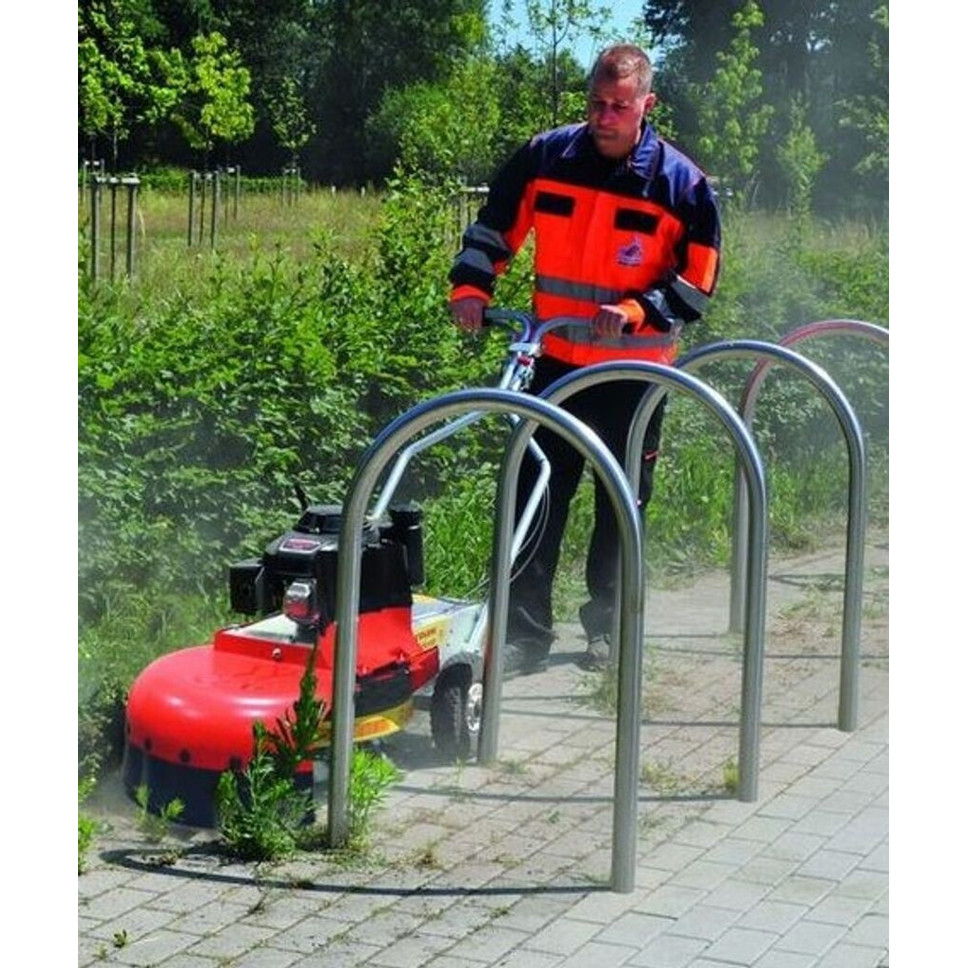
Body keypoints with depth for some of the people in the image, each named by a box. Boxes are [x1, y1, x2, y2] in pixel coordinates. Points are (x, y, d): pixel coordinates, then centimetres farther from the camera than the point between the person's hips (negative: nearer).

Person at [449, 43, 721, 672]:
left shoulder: (681, 183, -9)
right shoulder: (546, 158, -3)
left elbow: (698, 280, -6)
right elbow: (495, 226, 6)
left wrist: (638, 310, -22)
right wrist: (472, 284, -11)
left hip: (635, 374, -1)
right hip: (556, 363, 1)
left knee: (622, 507, 11)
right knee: (535, 499, 0)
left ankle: (607, 628, 27)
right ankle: (525, 632, 6)